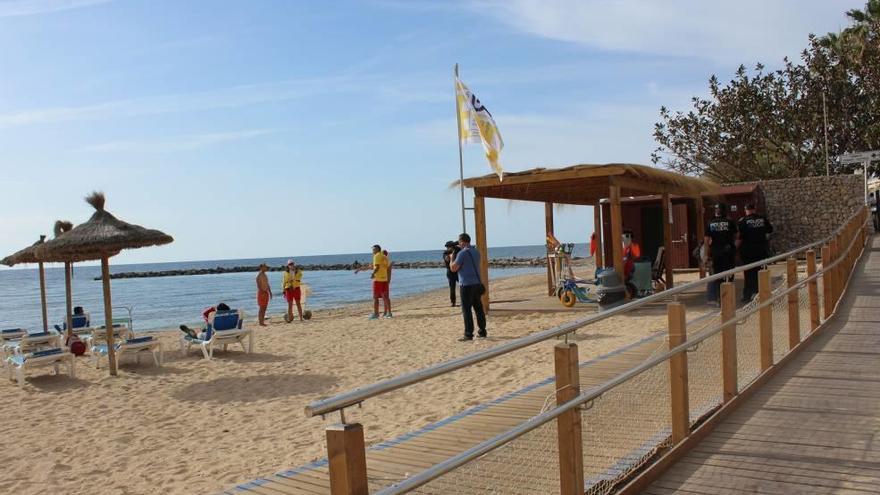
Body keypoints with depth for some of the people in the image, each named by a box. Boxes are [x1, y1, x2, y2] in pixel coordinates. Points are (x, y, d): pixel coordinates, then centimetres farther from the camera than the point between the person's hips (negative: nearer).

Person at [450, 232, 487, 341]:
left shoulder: (462, 253, -13)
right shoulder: (476, 252, 12)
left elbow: (453, 268, -12)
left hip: (467, 284, -8)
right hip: (477, 283, 8)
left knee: (466, 310, -4)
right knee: (478, 308, 12)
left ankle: (468, 334, -5)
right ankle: (482, 332, 18)